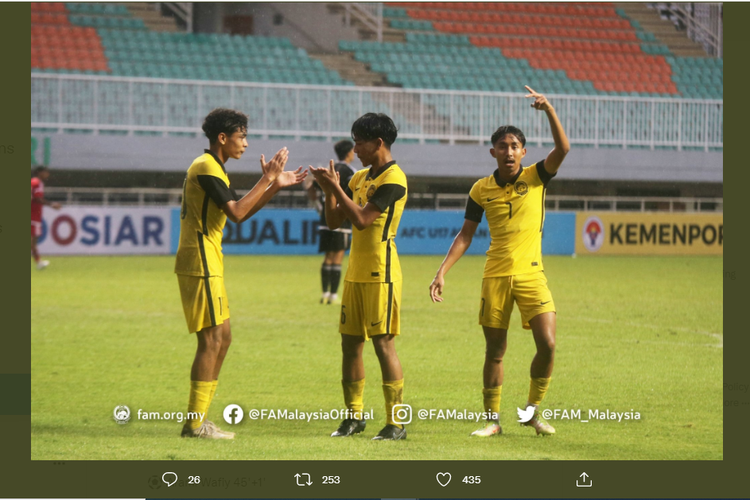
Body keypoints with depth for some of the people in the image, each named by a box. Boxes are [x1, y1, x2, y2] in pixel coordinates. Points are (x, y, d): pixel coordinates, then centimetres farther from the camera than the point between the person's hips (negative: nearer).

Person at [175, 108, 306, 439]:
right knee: (212, 340, -9)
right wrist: (267, 180, -15)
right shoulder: (206, 168, -14)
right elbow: (236, 213, -22)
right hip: (200, 265, -11)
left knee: (222, 338, 12)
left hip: (208, 264, 11)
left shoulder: (212, 168, 19)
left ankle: (199, 419, 14)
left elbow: (240, 212, 21)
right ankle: (195, 424, -8)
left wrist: (276, 185, 15)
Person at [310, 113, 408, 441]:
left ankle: (397, 423, -4)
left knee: (383, 345, -8)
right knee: (350, 344, 9)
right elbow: (334, 221, 16)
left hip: (381, 273, -8)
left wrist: (336, 187, -15)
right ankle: (354, 416, 19)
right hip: (356, 272, 8)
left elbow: (362, 219, -20)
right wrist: (329, 190, 0)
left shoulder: (393, 179, -12)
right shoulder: (360, 177, 15)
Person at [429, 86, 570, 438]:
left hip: (531, 275, -1)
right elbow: (465, 235, 7)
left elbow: (562, 149, -17)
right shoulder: (481, 190, 4)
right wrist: (442, 272, -1)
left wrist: (549, 110, -27)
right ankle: (492, 419, 15)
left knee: (547, 345, -12)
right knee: (494, 351, 4)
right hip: (495, 277, 1)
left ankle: (533, 410, 8)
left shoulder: (535, 177, 0)